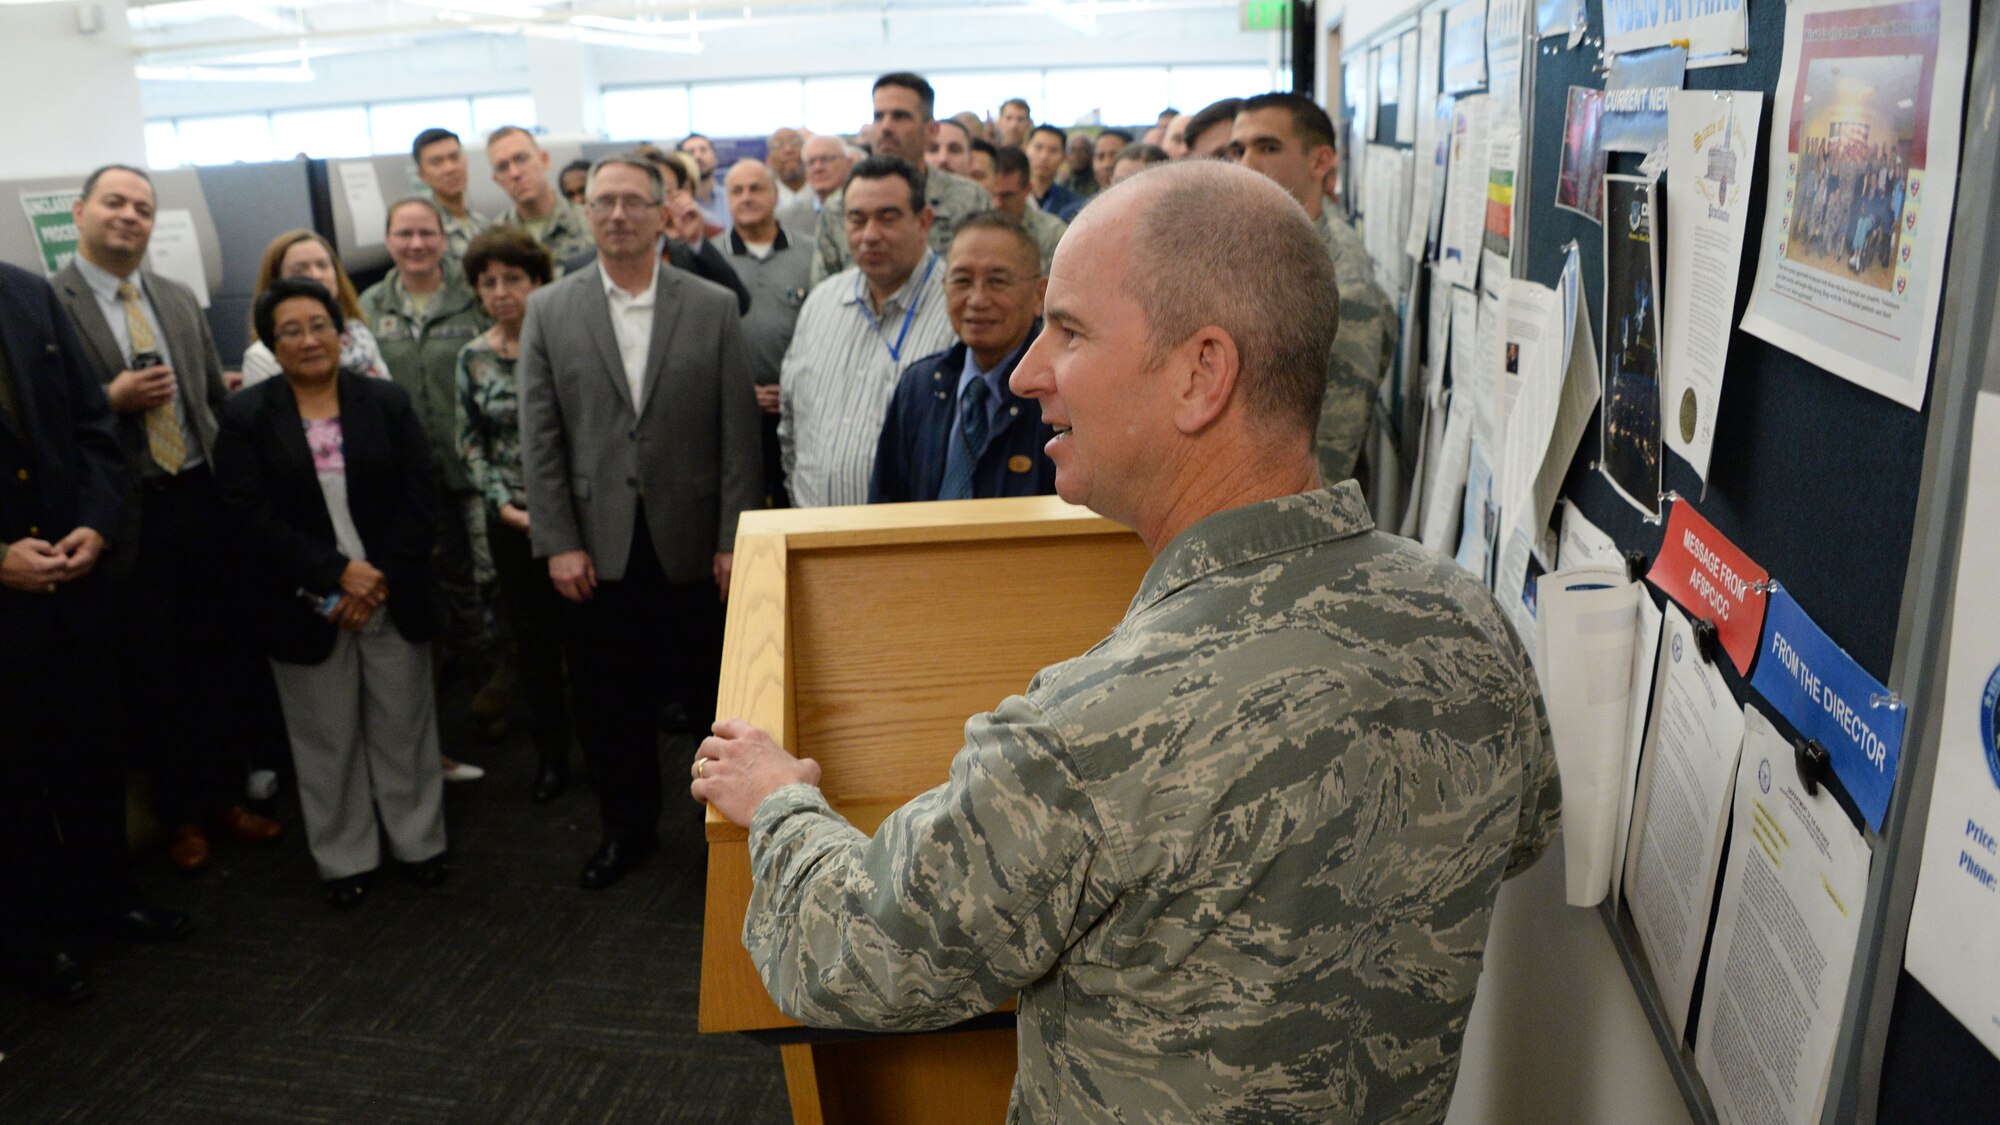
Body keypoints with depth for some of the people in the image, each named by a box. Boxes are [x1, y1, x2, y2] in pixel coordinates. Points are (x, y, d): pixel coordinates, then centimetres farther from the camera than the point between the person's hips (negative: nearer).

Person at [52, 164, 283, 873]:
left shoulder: (180, 300, 10)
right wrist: (113, 400, -19)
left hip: (202, 500, 4)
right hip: (130, 516, -4)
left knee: (220, 661, 12)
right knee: (150, 677, 8)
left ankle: (226, 795, 28)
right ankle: (180, 813, 24)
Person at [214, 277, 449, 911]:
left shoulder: (388, 403, 2)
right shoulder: (246, 418, -1)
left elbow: (418, 501, -1)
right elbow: (253, 519, -9)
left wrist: (378, 579, -11)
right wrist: (339, 573, -16)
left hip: (394, 597, 1)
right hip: (306, 609, -1)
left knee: (403, 727, 10)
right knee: (328, 738, 9)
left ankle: (418, 842, 26)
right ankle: (345, 859, 25)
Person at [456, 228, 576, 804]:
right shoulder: (473, 358, 4)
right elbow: (470, 444, 7)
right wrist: (505, 506, -4)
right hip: (513, 520, 3)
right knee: (534, 642, 11)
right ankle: (551, 754, 25)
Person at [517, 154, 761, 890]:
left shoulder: (713, 307, 1)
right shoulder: (549, 312, 4)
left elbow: (738, 433, -1)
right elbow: (539, 438, 2)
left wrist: (734, 540, -6)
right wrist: (558, 543, -5)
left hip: (693, 544, -1)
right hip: (599, 546, 1)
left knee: (713, 693, 7)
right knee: (608, 699, 11)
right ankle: (627, 827, 30)